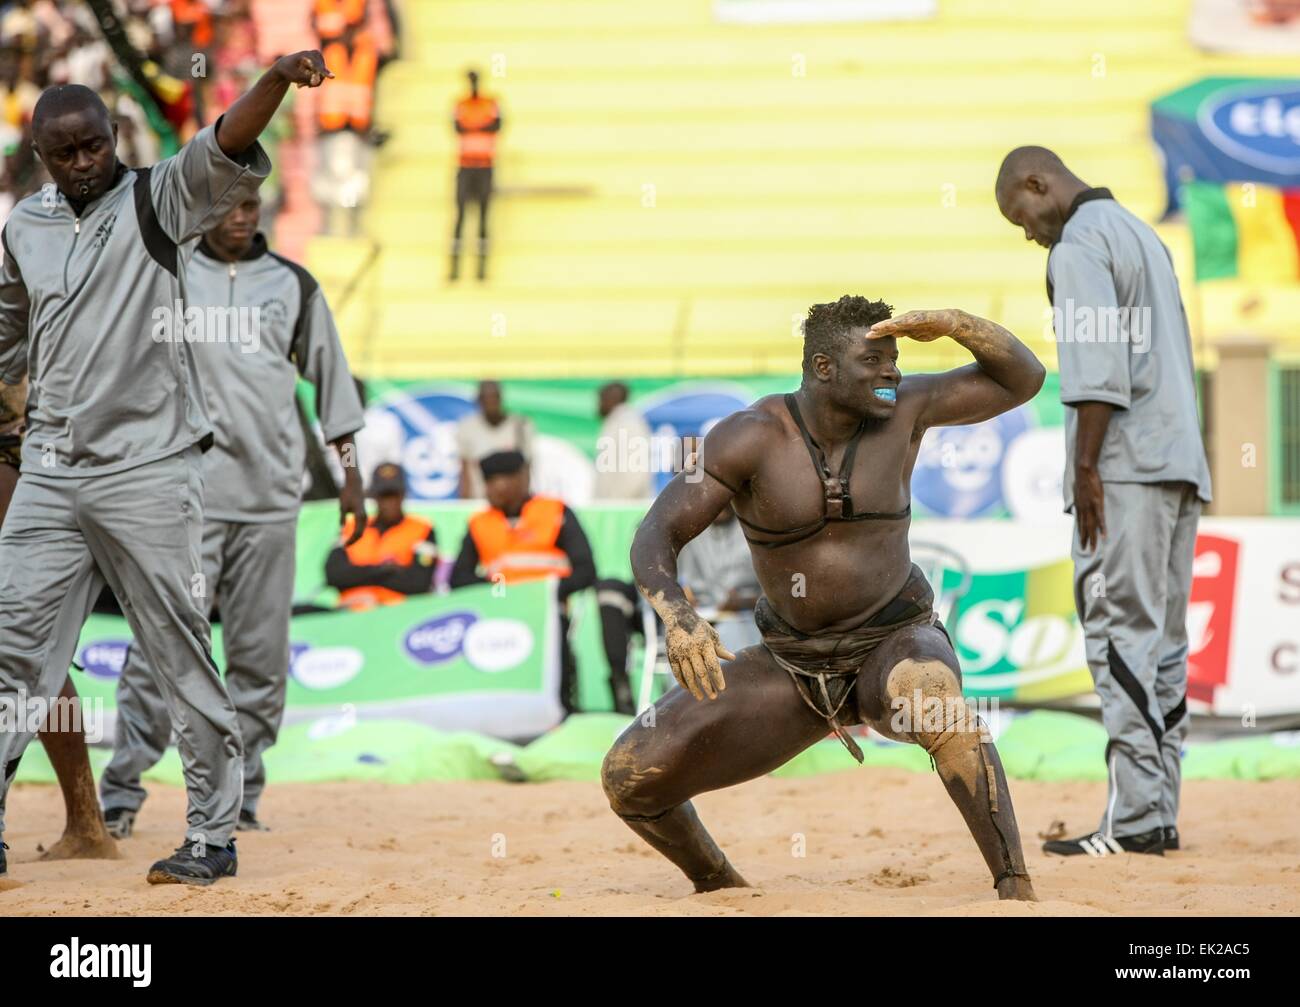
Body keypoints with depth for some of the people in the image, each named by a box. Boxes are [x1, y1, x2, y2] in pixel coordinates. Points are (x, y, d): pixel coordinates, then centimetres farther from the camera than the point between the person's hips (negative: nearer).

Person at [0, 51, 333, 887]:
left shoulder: (159, 202, -3)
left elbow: (229, 148, -21)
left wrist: (278, 80, -38)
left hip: (149, 470, -4)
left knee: (184, 659, 0)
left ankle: (213, 837, 7)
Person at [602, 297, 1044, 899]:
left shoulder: (903, 408, -9)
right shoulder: (750, 437, -16)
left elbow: (1025, 379, -6)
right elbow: (653, 541, -20)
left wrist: (952, 324, -23)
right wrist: (677, 618, -41)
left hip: (895, 645, -2)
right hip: (792, 664, 2)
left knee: (930, 694, -42)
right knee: (628, 777, -8)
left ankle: (1015, 889, -37)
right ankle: (718, 887, 22)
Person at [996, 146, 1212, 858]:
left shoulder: (1079, 245, -5)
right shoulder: (1142, 234, 23)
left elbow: (1099, 362, -17)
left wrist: (1085, 465, -18)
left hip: (1127, 464, -9)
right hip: (1181, 465, 9)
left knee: (1120, 632, -11)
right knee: (1159, 639, 8)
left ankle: (1134, 818, -17)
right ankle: (1159, 813, 6)